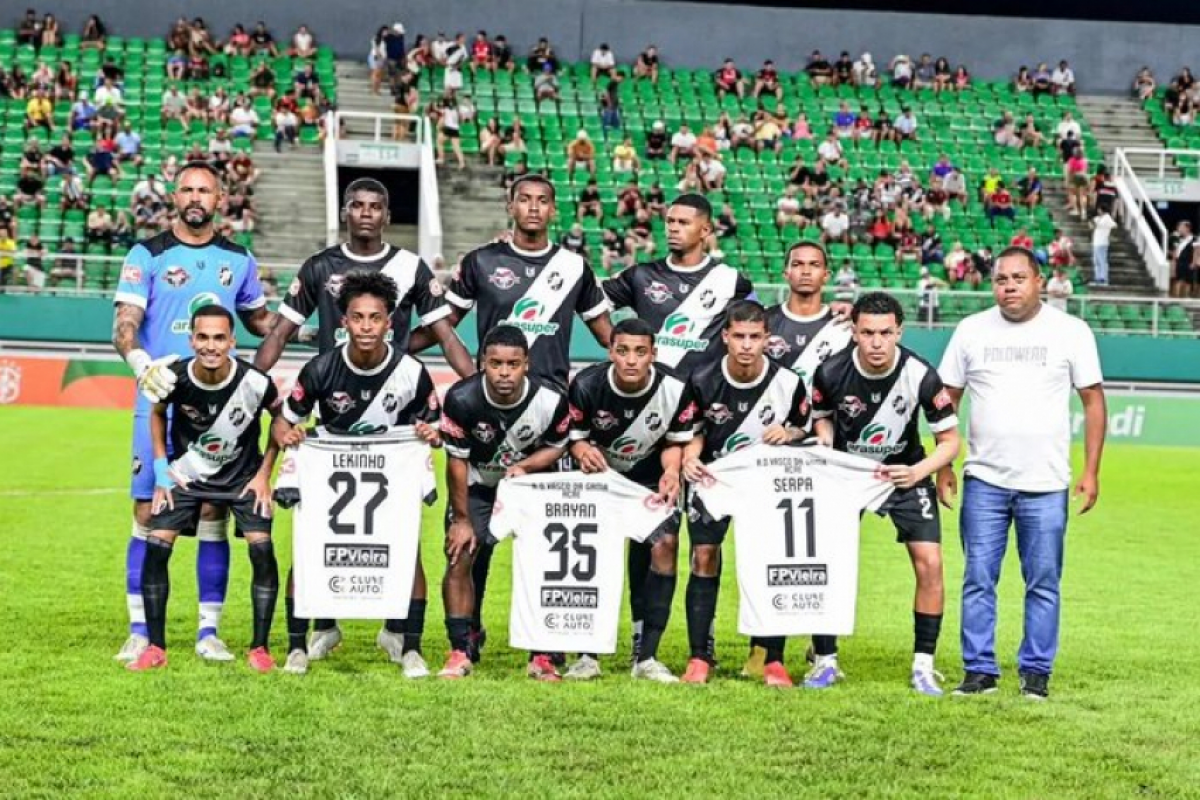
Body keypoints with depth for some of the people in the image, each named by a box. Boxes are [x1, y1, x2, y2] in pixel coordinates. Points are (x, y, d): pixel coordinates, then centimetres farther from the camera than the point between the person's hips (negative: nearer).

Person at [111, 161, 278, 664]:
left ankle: (209, 631, 10)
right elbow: (123, 325, -7)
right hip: (159, 401, -2)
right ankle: (139, 631, 6)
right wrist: (142, 363, -28)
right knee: (149, 515, -2)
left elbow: (259, 320, 25)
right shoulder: (148, 255, 1)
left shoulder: (238, 260, 11)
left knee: (214, 517, 2)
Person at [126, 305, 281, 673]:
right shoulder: (174, 378, -21)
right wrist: (161, 468, -3)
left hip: (243, 475, -1)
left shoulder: (255, 382, -25)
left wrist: (264, 474, -6)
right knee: (156, 545, -12)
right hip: (187, 474, 1)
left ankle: (260, 648, -2)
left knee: (262, 549, -16)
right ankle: (155, 648, 1)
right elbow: (157, 412, 3)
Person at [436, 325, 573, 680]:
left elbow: (556, 447, -5)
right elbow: (457, 461, -15)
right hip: (477, 485, 0)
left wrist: (523, 466, -25)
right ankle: (462, 649, 2)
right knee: (461, 558, -11)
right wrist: (461, 519, -10)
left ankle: (543, 654, 0)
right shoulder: (462, 399, -27)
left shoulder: (551, 401, -25)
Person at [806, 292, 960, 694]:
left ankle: (923, 666, 0)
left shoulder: (921, 376, -23)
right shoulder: (831, 373, -19)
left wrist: (917, 472, -28)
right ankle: (825, 662, 7)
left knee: (929, 563, -13)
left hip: (905, 473, -1)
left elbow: (950, 440, -13)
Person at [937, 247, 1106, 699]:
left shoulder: (1070, 331, 1)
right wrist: (943, 466, 5)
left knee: (1044, 584, 3)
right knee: (978, 580, 1)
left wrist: (1091, 471, -2)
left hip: (1046, 484, -1)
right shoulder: (972, 330, 5)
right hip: (984, 480, 1)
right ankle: (980, 670, 9)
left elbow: (1093, 400, 3)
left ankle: (1036, 671, 13)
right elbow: (948, 400, 10)